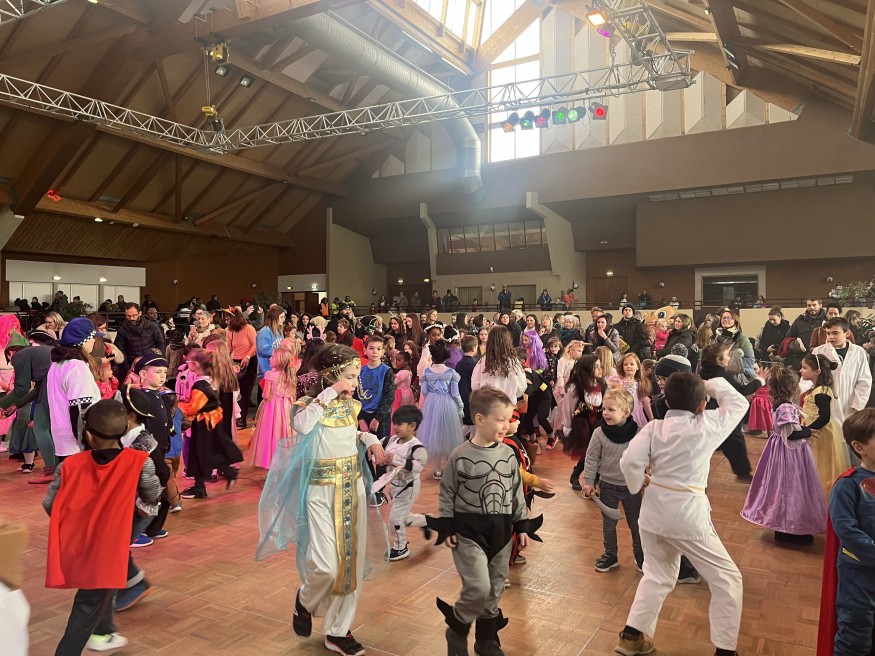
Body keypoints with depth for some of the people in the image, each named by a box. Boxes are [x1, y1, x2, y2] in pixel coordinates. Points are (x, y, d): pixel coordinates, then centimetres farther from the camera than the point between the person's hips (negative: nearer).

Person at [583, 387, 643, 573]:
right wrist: (588, 481, -5)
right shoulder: (599, 433, -14)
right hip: (608, 485, 1)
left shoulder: (639, 433, -15)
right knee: (608, 524, 14)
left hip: (632, 486, -1)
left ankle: (640, 556, 34)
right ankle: (610, 555, 32)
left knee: (636, 524, 14)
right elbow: (591, 458, -5)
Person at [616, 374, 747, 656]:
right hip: (688, 514, -4)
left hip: (654, 510, 5)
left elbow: (629, 460, -11)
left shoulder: (654, 428, -3)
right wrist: (712, 385, 13)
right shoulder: (707, 426, -9)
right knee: (727, 579, 14)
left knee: (657, 575, 24)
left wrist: (638, 485, 6)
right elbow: (739, 404, 6)